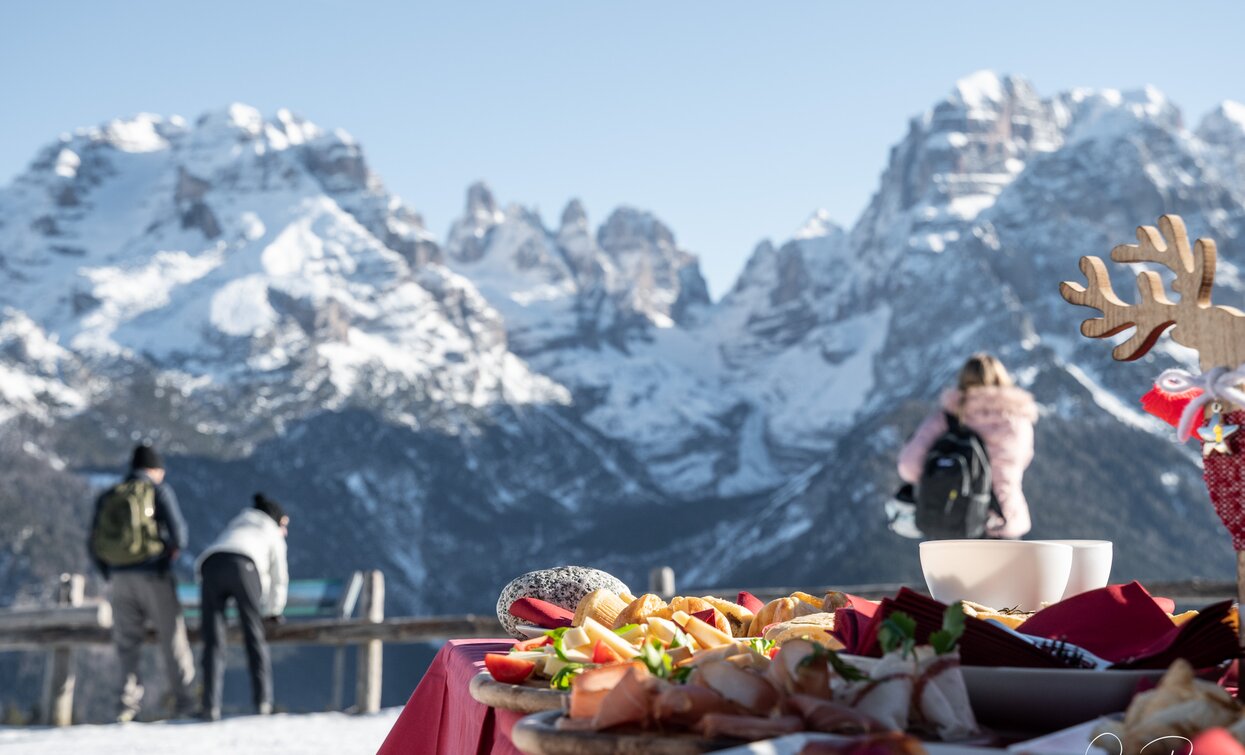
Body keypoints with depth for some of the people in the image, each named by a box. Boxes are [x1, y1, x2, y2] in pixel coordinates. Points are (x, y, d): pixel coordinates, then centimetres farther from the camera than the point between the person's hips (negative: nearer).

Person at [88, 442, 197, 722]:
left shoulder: (107, 497, 16)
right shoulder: (159, 489, 4)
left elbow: (94, 546, 11)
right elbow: (176, 527, -8)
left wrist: (111, 576, 16)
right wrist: (175, 548, 11)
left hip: (119, 580, 4)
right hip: (153, 574, -4)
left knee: (127, 644, 11)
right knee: (173, 638, 3)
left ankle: (128, 703, 2)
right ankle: (183, 700, 0)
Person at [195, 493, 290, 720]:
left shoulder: (236, 524, 42)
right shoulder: (274, 536, 30)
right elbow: (278, 579, 32)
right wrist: (274, 611, 47)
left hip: (210, 567, 3)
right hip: (244, 568, -3)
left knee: (213, 641, 1)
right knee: (255, 636, 5)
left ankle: (211, 708, -8)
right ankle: (263, 702, -4)